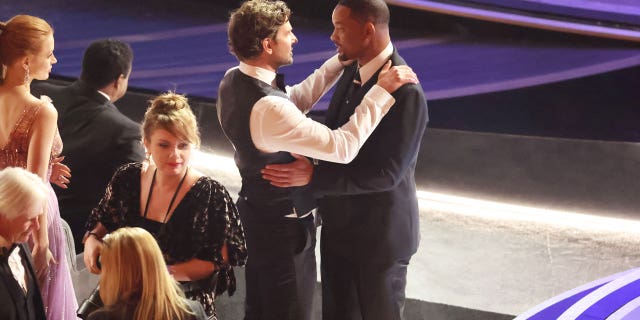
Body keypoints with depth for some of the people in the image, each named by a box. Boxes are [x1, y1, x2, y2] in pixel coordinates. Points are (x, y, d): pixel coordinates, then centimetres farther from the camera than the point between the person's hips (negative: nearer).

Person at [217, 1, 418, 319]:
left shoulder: (233, 80, -6)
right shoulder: (268, 109, -35)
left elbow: (295, 101, 7)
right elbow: (342, 147, -34)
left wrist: (341, 61, 4)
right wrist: (382, 90, -29)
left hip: (255, 211, 9)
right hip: (284, 227, -9)